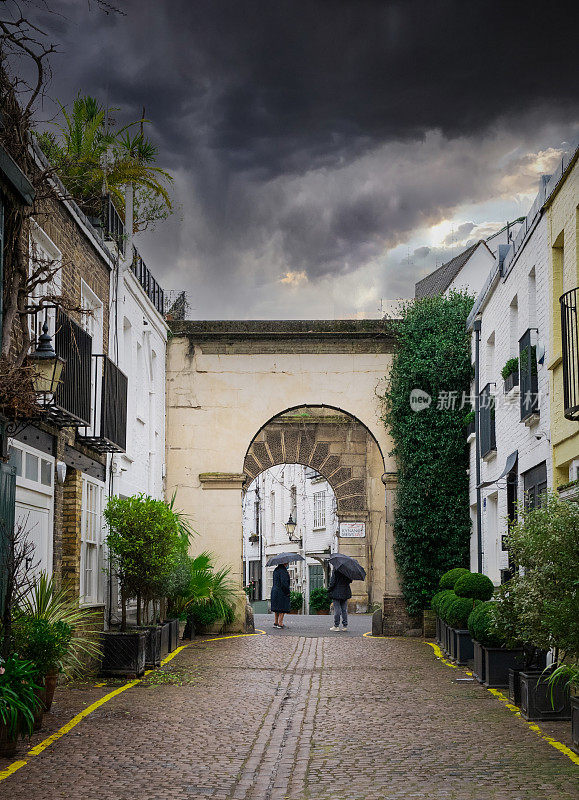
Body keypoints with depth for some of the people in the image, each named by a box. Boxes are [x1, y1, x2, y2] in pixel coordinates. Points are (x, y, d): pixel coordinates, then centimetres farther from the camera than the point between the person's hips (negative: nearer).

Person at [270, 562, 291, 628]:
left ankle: (276, 623, 19)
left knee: (277, 609, 15)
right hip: (281, 592, -9)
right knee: (283, 608, -3)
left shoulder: (276, 570, 12)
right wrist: (287, 592, -13)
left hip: (274, 590, 9)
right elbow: (284, 582, -21)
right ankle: (280, 623, -4)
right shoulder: (283, 570, -16)